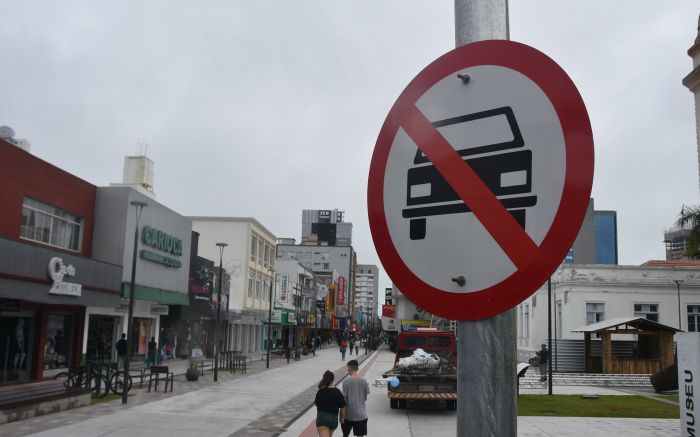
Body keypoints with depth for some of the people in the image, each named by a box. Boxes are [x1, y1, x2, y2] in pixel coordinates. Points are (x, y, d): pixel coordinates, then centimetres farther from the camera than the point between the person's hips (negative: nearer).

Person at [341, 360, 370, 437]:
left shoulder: (346, 381, -11)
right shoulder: (363, 381, -3)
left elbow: (344, 398, -9)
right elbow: (365, 398, 5)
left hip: (348, 414, -1)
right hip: (361, 414, 2)